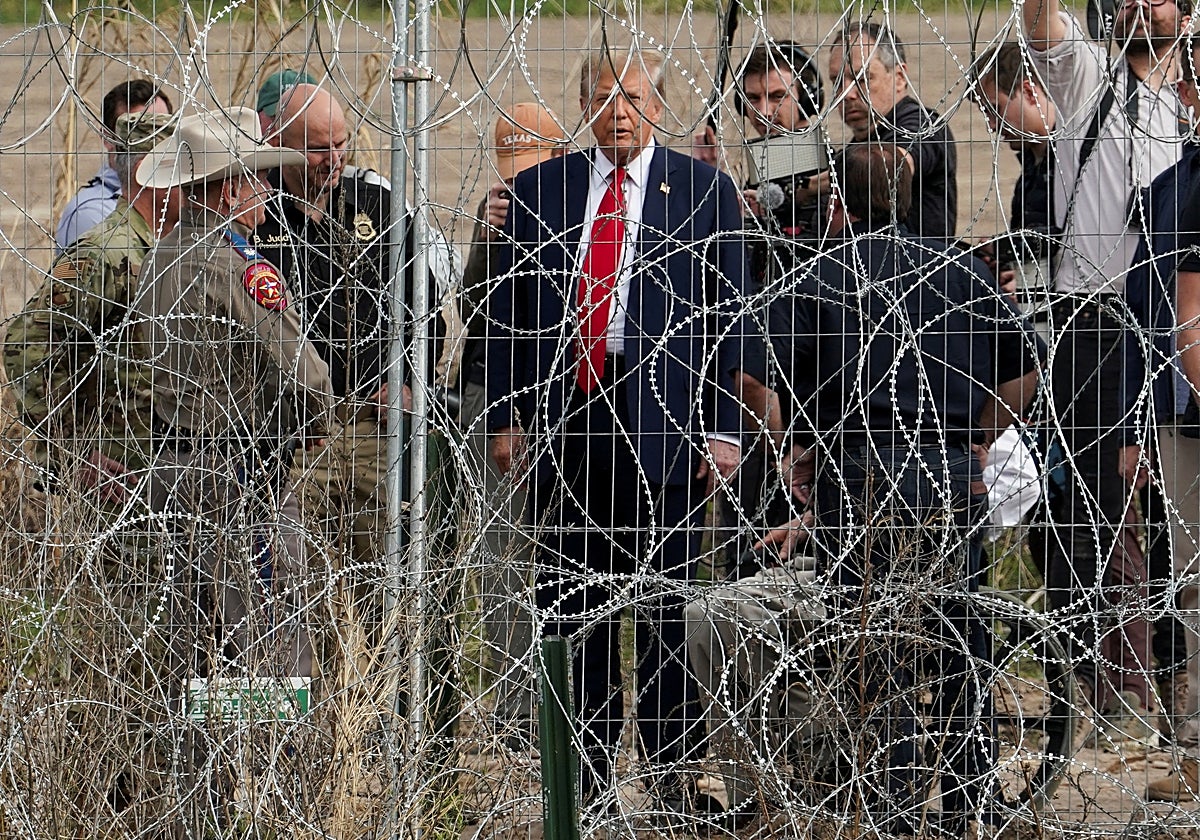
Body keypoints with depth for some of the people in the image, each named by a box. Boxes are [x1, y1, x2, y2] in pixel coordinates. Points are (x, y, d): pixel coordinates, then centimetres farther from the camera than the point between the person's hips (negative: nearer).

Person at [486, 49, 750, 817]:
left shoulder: (704, 191, 5)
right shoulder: (537, 191, 12)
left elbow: (728, 317, 3)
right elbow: (510, 312, 13)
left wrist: (724, 429, -4)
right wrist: (505, 416, 5)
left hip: (663, 421, -2)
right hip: (562, 421, 2)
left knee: (666, 607, 1)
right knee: (571, 607, 4)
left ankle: (670, 767, 9)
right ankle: (591, 768, 11)